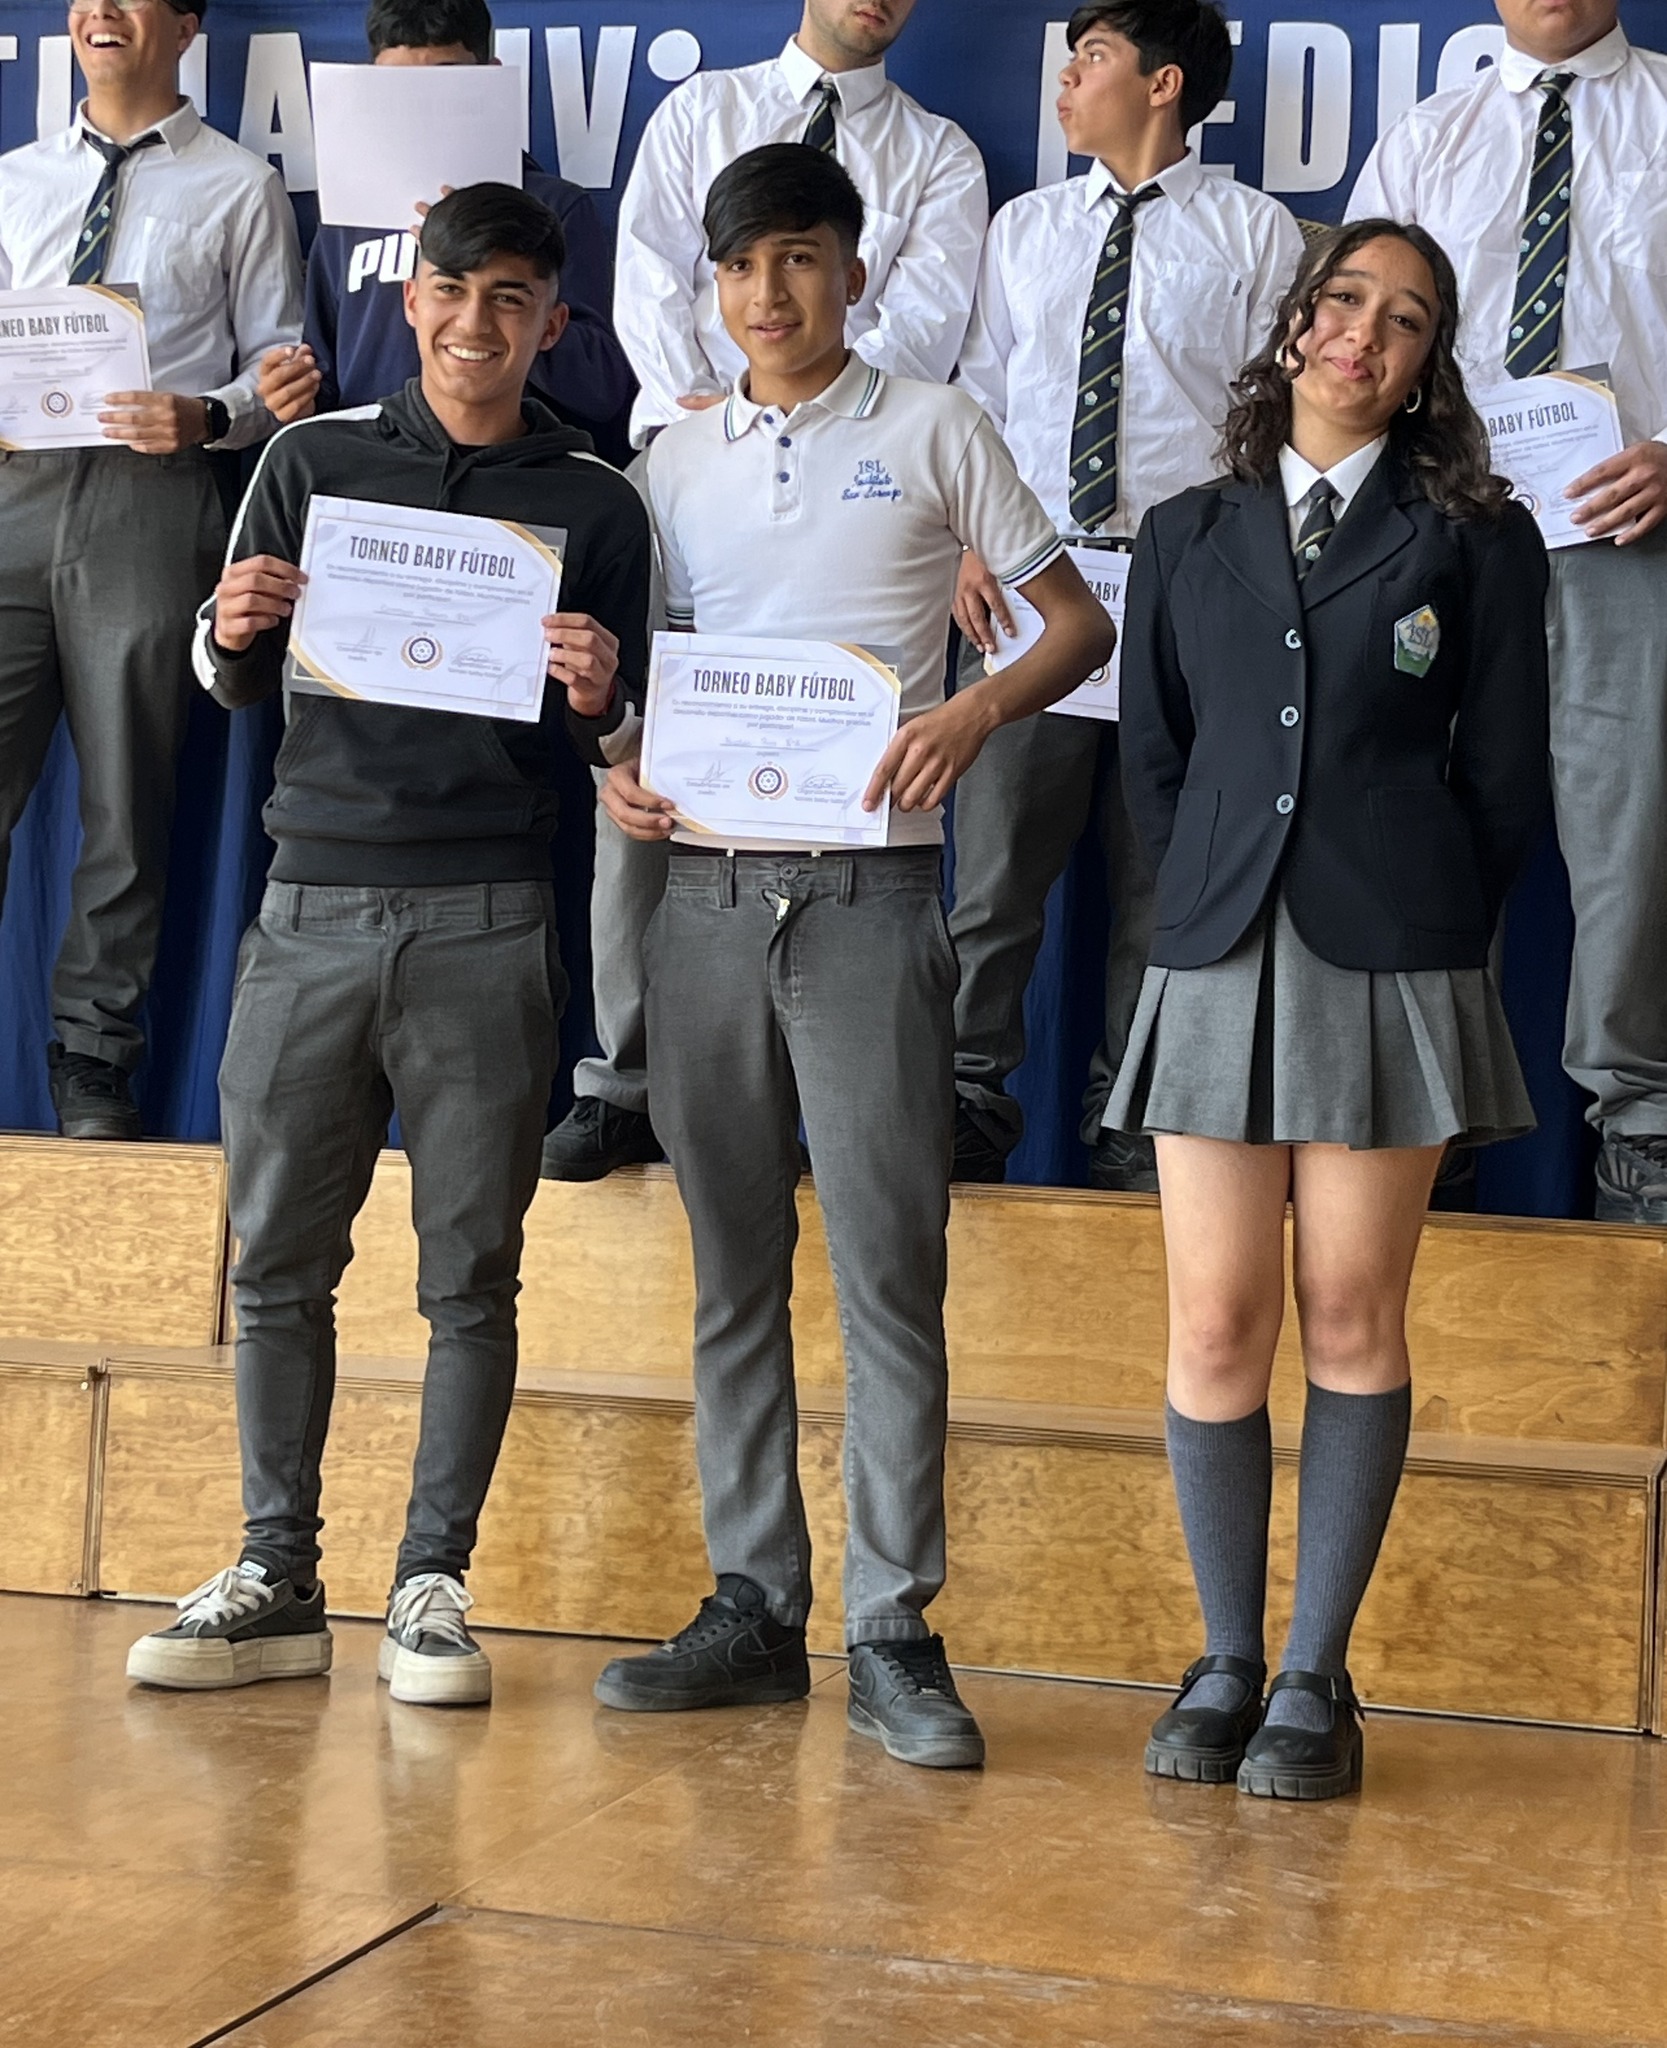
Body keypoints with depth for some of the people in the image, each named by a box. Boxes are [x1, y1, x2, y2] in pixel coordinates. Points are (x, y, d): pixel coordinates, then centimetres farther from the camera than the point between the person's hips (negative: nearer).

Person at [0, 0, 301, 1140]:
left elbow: (280, 363, 3)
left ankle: (94, 1059, 12)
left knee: (126, 797, 3)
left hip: (149, 499, -3)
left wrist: (205, 417, -16)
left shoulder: (241, 190, 7)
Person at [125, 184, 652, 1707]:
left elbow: (625, 747, 7)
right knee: (278, 1260, 4)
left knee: (471, 1276, 2)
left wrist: (600, 702, -15)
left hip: (488, 927, -1)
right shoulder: (316, 461, 10)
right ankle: (277, 1582, 14)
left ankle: (434, 1587, 11)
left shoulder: (594, 504, 7)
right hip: (313, 905, 2)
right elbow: (238, 688, 12)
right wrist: (230, 632, -10)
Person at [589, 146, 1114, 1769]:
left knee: (888, 1263, -6)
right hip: (704, 888, 4)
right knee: (733, 1268, 7)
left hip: (866, 887, -4)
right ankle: (754, 1607, 15)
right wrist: (617, 768, -2)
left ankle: (893, 1631, -1)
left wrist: (974, 710, -14)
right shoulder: (675, 462, 15)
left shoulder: (932, 431, 5)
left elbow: (1077, 624, 5)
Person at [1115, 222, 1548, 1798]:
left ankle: (1314, 1679, 8)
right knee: (1215, 1326, -1)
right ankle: (1225, 1665, 11)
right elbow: (1151, 759, 15)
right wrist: (1217, 906, 6)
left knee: (1353, 1319, 1)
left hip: (1393, 964, -2)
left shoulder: (1475, 538, 8)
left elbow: (1506, 778, 5)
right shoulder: (1187, 538, 15)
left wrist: (1424, 936, 2)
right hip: (1218, 957, 2)